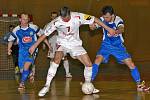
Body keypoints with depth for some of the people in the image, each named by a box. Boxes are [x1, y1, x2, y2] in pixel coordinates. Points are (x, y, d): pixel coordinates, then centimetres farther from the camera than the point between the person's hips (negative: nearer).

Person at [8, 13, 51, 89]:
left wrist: (48, 45, 4)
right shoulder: (16, 30, -5)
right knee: (22, 69, 2)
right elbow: (11, 40, 10)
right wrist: (9, 49, -4)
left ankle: (22, 83, -12)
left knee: (26, 65, -22)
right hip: (22, 51, 3)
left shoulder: (33, 28, -10)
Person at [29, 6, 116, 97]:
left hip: (75, 44, 2)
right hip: (63, 43, -2)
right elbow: (45, 34, -12)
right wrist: (35, 46, -10)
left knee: (89, 64, -6)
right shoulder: (56, 22, -23)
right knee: (57, 60, -30)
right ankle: (47, 86, -25)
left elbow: (94, 19, -15)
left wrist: (108, 29, -12)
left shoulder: (78, 17, -23)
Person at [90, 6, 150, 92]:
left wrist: (115, 32, -71)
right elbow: (93, 27, -18)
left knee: (131, 64, -6)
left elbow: (121, 29, -48)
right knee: (97, 61, -19)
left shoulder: (118, 20, -26)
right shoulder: (102, 20, -15)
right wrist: (92, 26, -44)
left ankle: (139, 84, 9)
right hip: (106, 45, 2)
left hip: (118, 46, -2)